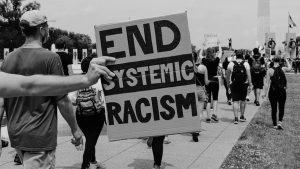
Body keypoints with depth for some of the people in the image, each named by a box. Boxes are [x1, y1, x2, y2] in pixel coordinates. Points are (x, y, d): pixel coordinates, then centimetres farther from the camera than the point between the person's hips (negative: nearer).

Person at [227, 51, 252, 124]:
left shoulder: (231, 64, 0)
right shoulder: (246, 64, 0)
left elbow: (228, 75, 3)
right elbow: (248, 74, -5)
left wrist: (228, 83, 13)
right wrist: (250, 83, -1)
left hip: (234, 85, -1)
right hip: (244, 84, 1)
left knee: (235, 101, 1)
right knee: (243, 100, 17)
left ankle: (236, 118, -8)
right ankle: (242, 116, 27)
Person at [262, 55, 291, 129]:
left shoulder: (270, 70, -9)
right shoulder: (283, 69, -3)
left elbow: (267, 83, -9)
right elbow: (289, 68, 22)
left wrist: (265, 93, -4)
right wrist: (286, 59, 30)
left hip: (273, 91, -1)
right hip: (282, 91, 1)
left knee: (274, 109, 10)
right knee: (281, 108, 12)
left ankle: (274, 125, 16)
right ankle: (279, 122, -5)